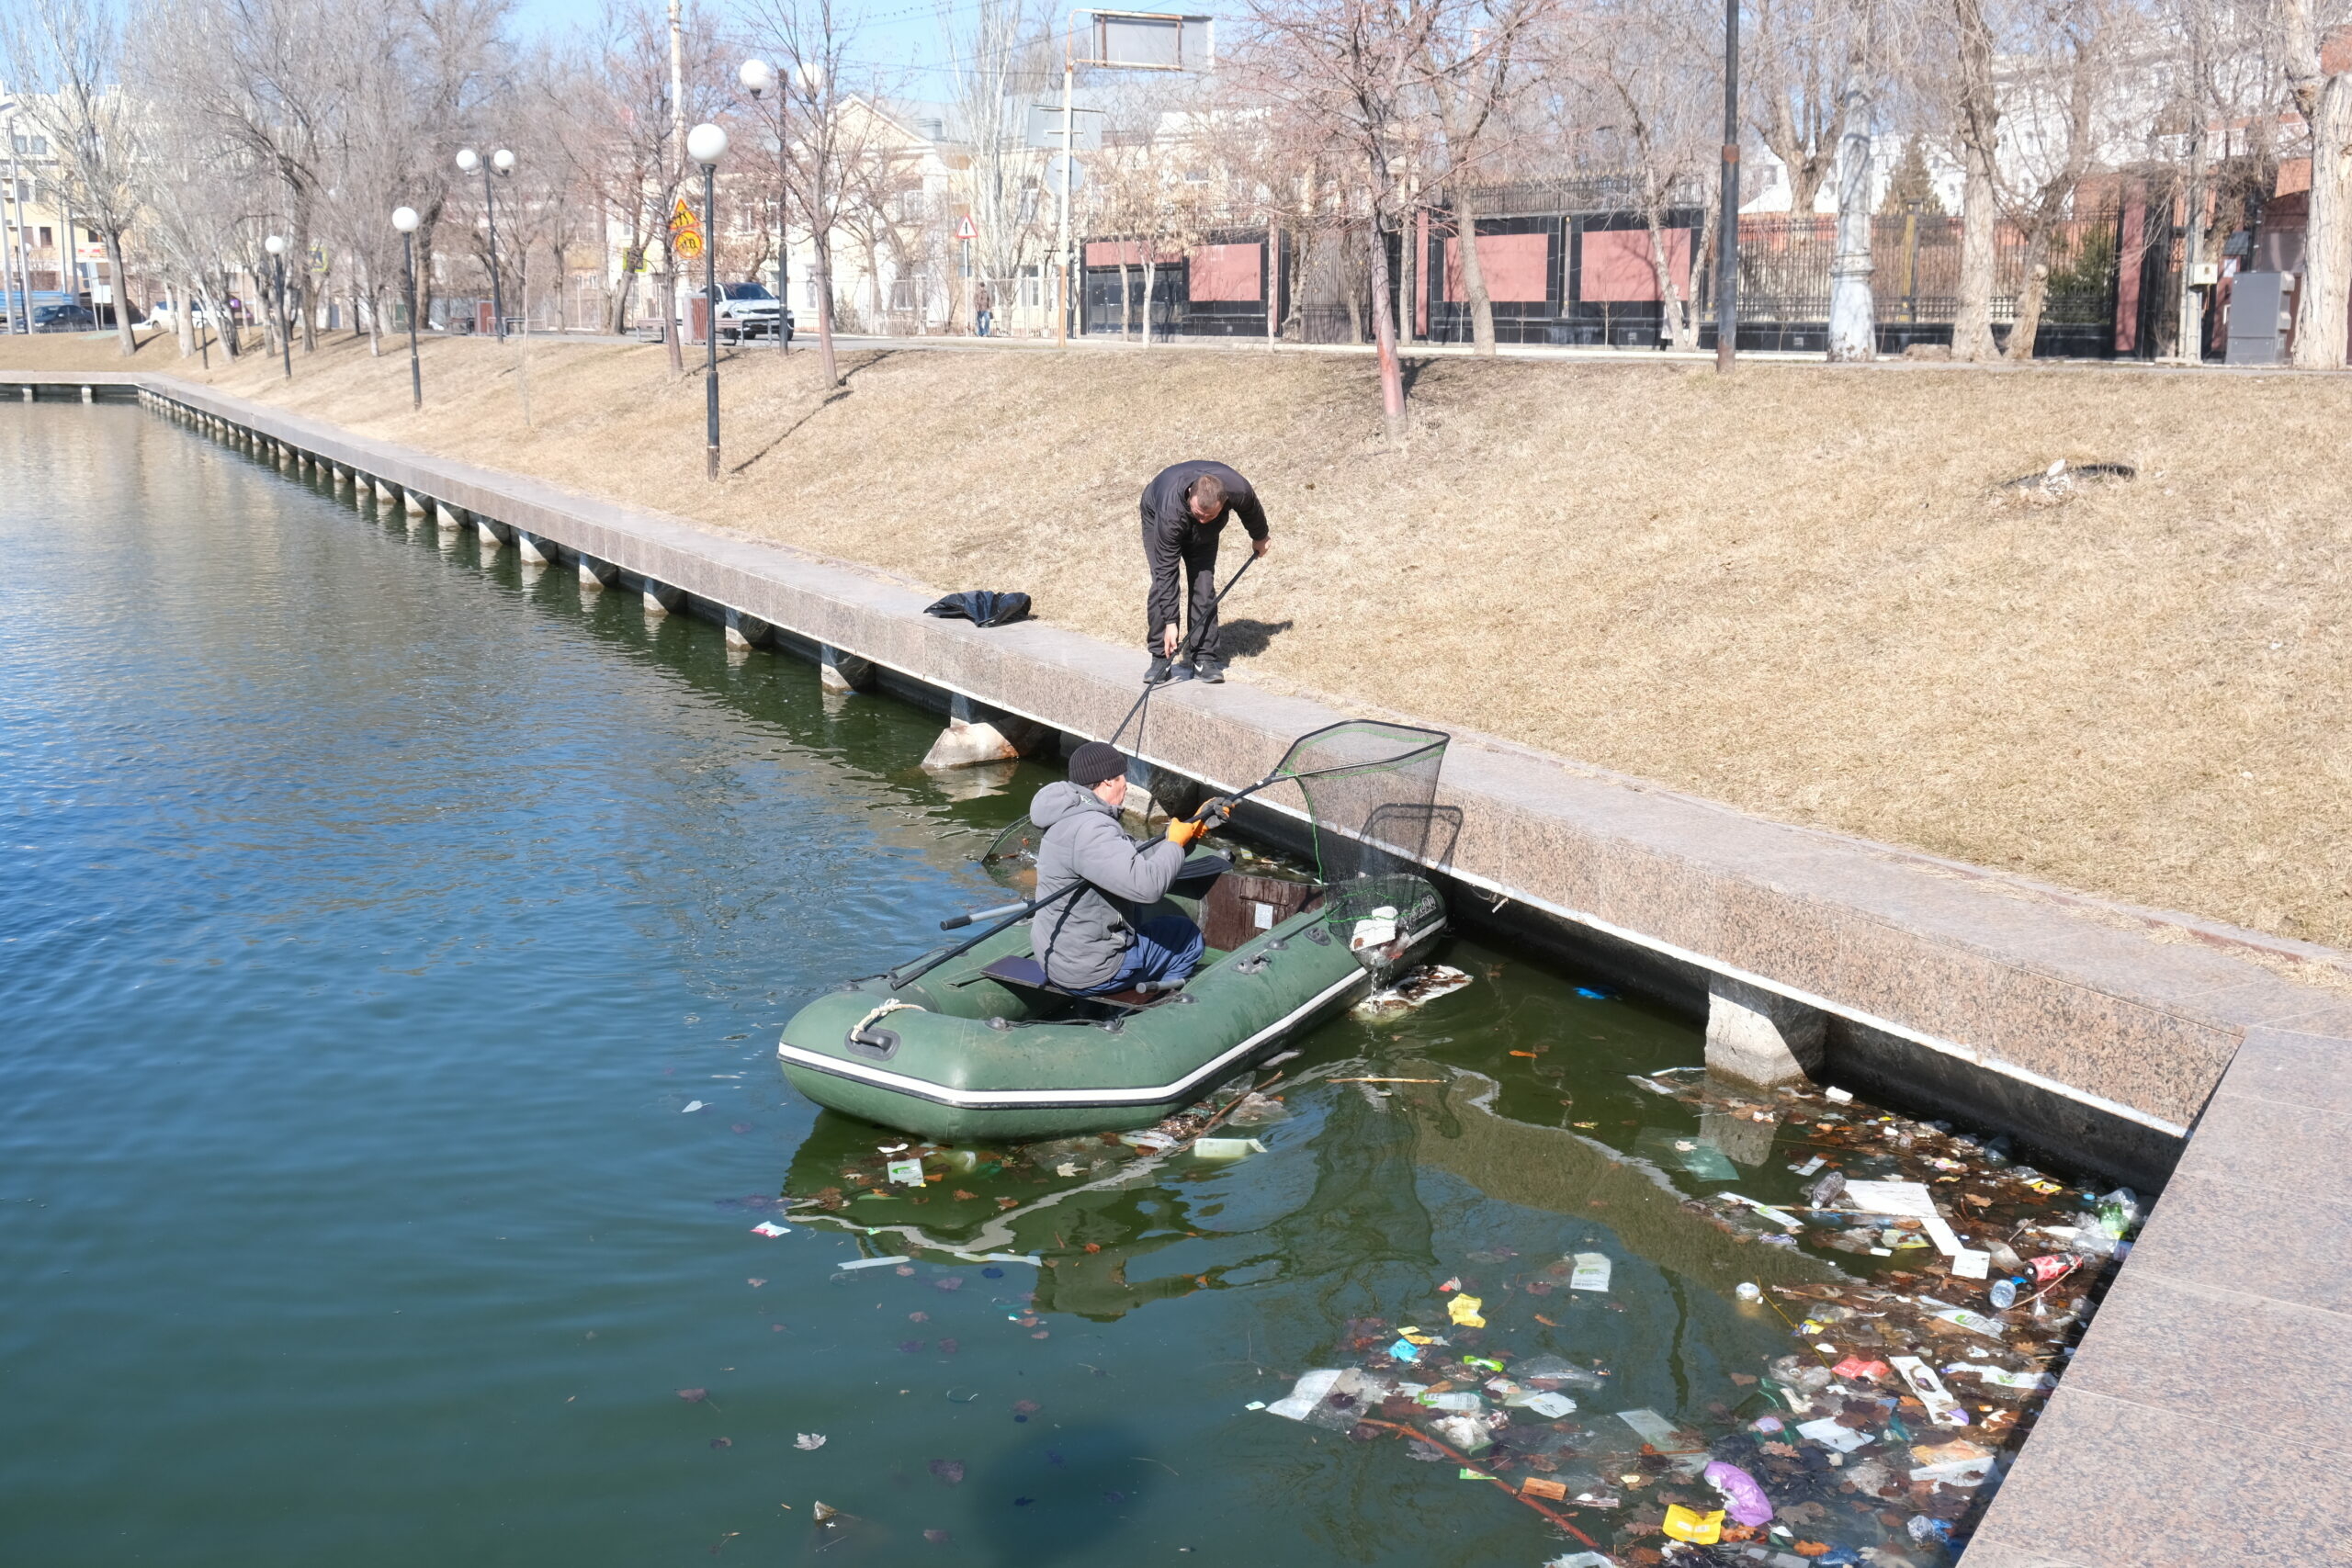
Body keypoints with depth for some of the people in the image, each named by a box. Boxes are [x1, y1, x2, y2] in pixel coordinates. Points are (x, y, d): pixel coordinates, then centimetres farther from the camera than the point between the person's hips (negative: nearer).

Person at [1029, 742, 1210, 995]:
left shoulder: (1075, 817, 6)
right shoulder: (1088, 830, -26)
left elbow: (1135, 860, 11)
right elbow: (1147, 886, -33)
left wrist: (1189, 832, 5)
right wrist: (1176, 842, -16)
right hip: (1086, 972, -10)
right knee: (1187, 937, 6)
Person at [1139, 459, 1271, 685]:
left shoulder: (1238, 490, -38)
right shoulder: (1170, 512, -45)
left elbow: (1252, 512, -9)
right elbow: (1167, 571, -39)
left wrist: (1260, 537, 11)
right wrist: (1170, 623, -38)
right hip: (1156, 515, -3)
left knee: (1204, 584, -11)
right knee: (1162, 582, -18)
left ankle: (1205, 658, -6)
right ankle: (1160, 658, -11)